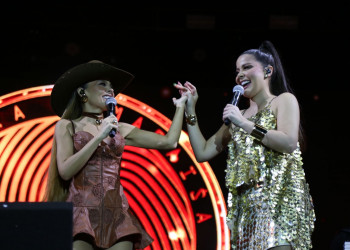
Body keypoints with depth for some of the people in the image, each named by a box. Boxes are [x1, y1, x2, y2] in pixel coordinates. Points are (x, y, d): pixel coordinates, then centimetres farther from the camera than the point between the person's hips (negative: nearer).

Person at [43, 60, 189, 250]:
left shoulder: (120, 129, 15)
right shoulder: (67, 126, 7)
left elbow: (169, 142, 11)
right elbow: (65, 171, -7)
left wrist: (181, 106, 15)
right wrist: (99, 137, -10)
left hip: (116, 214, 3)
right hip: (81, 211, -3)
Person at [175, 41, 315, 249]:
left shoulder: (284, 101, 7)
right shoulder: (238, 116, 23)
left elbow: (289, 143, -10)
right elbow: (203, 152, 19)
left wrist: (245, 124, -10)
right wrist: (190, 112, 17)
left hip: (278, 198, -6)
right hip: (245, 205, 6)